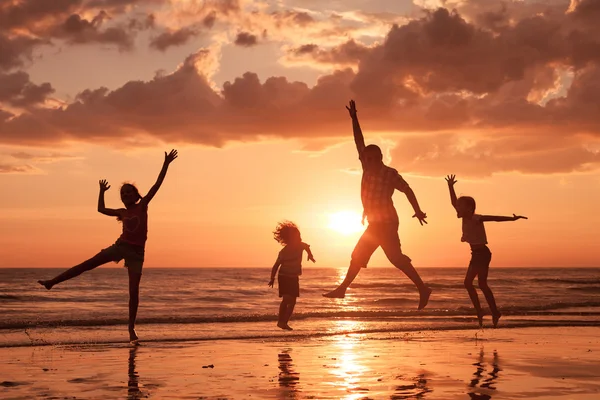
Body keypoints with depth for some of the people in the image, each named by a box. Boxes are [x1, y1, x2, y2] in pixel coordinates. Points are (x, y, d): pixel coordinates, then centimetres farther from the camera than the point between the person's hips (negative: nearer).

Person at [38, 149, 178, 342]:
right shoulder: (122, 212, 12)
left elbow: (157, 185, -5)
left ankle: (131, 328, 2)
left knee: (134, 290, -6)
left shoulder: (142, 206, 1)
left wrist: (166, 164, -9)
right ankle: (52, 281, -2)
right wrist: (102, 192, 27)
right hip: (120, 246, 3)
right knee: (88, 264, -4)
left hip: (136, 252, -3)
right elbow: (101, 209, 28)